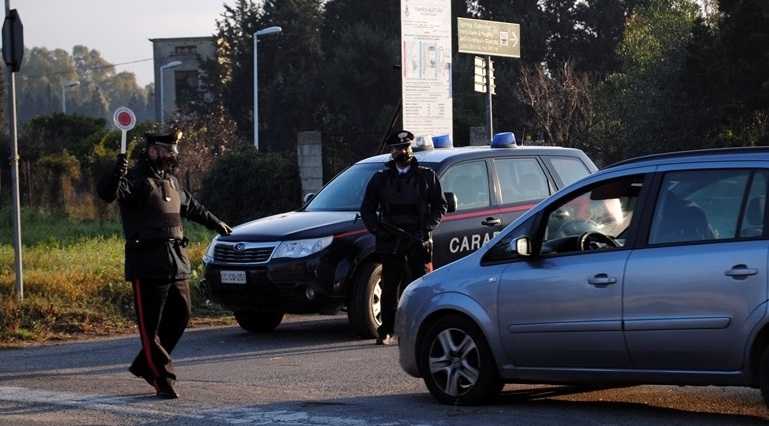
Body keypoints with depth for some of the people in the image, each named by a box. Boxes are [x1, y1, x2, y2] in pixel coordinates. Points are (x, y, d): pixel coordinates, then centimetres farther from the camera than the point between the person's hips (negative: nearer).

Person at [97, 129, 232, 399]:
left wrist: (215, 223, 47)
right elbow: (108, 193, -28)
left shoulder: (170, 181, 19)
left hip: (177, 263, 9)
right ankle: (163, 380, -1)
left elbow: (190, 206, 37)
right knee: (151, 325, -4)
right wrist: (117, 174, -47)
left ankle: (144, 366, 27)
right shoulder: (137, 179, -8)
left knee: (179, 317, 13)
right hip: (148, 264, -9)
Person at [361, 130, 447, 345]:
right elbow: (367, 209, 16)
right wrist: (377, 229, -3)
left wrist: (426, 228, -6)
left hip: (419, 243, -1)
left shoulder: (427, 176, 10)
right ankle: (385, 332, 7)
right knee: (389, 289, 3)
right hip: (390, 243, 1)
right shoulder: (381, 179, 14)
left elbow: (440, 206, 9)